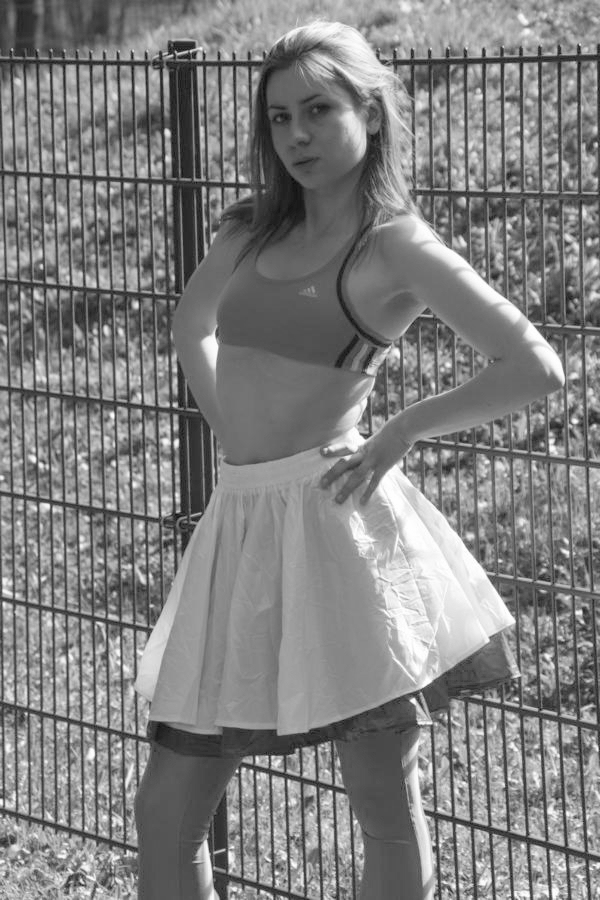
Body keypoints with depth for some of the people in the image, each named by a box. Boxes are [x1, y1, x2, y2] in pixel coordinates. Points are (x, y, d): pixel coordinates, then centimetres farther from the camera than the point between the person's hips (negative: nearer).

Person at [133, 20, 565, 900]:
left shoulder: (395, 244, -5)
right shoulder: (249, 230, 12)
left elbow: (535, 367, -12)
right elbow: (190, 326, 32)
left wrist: (399, 432, -8)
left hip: (332, 521, -6)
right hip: (240, 521, 6)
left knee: (387, 812, 3)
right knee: (165, 812, 7)